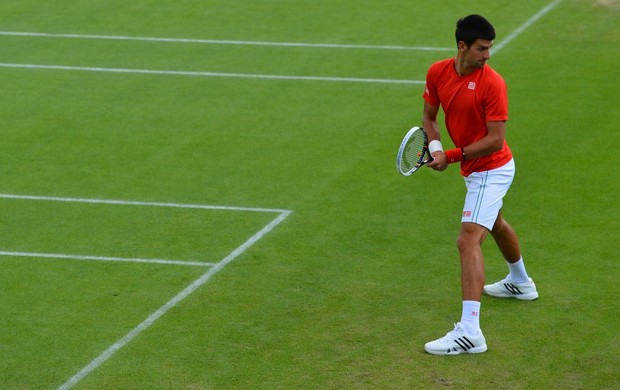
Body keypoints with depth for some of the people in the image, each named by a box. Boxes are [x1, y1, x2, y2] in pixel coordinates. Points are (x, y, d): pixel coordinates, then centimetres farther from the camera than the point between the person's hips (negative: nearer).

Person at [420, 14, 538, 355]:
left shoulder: (492, 83, -24)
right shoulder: (437, 72, -6)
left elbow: (495, 141, -24)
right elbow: (429, 116, 5)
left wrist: (453, 156, -26)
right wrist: (435, 146, -14)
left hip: (491, 170, -9)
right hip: (476, 171, 9)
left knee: (468, 241, -20)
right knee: (495, 224, 32)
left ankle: (469, 332, -28)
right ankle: (520, 283, 61)